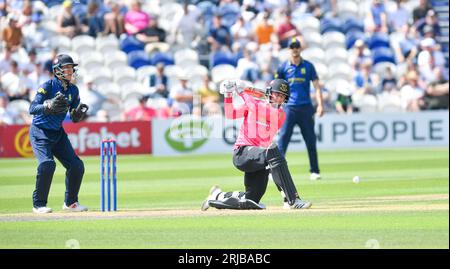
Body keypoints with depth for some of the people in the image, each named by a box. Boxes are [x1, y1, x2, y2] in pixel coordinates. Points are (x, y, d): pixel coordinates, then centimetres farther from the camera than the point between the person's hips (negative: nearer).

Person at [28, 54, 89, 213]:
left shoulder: (73, 90, 3)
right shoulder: (47, 86, -15)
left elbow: (74, 118, 7)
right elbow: (32, 109, -26)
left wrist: (79, 113, -16)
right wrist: (49, 106, -42)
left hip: (58, 133, 6)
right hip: (40, 132, -6)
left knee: (76, 166, -3)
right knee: (47, 164, -26)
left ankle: (70, 203, 15)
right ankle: (39, 204, -11)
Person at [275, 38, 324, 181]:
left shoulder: (308, 66, 7)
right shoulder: (283, 67, 5)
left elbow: (316, 86, 3)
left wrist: (320, 104, -8)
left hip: (306, 108, 1)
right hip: (289, 108, -1)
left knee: (311, 140, 4)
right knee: (283, 138, -10)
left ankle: (314, 171, 12)